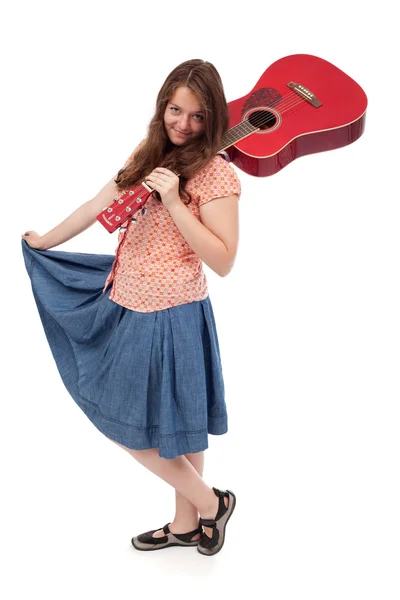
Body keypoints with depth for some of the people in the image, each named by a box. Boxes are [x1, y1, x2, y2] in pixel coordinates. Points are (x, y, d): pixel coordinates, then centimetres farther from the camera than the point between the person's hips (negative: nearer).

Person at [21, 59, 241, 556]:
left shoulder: (216, 174, -12)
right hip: (125, 303, 7)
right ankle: (187, 523, 33)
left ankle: (209, 503, 24)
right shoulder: (149, 154, 8)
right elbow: (98, 206, 18)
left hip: (169, 315, -7)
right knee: (173, 421, 17)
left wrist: (174, 203, -25)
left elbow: (223, 261, -18)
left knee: (131, 425, 3)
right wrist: (44, 241, 27)